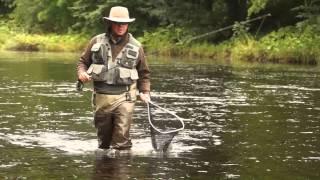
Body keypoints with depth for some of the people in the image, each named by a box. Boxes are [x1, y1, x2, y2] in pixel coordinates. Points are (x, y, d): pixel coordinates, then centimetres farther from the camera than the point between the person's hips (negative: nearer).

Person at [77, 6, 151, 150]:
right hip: (101, 96, 2)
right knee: (103, 135, 14)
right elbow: (83, 61, 14)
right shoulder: (97, 41, 5)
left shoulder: (135, 46, 4)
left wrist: (145, 92, 1)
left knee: (122, 137, -13)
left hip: (124, 96, -2)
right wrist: (81, 73, -7)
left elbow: (144, 73, 12)